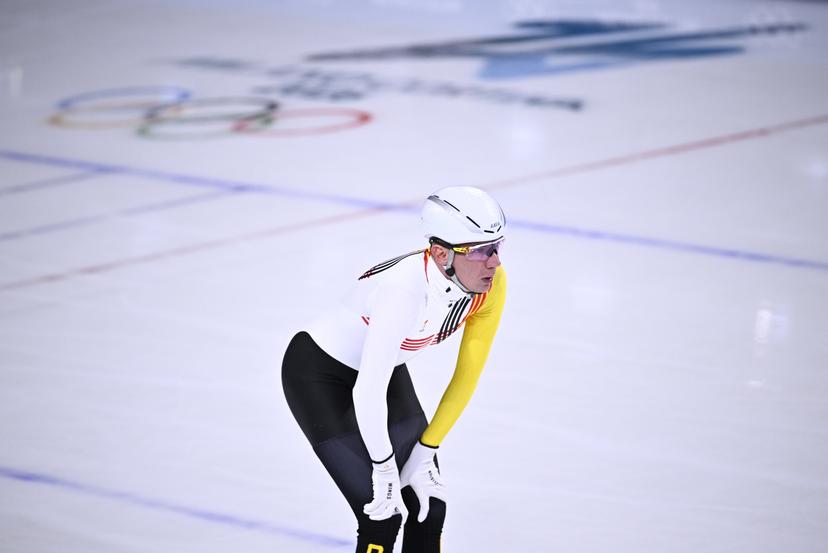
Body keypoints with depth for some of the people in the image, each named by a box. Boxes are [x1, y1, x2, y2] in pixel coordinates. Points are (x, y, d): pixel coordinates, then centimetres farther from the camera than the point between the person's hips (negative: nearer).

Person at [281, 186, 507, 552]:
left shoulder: (491, 283, -17)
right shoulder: (404, 289, -38)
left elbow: (467, 375, -6)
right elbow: (367, 391, -33)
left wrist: (426, 449, -5)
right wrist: (384, 467, -21)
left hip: (386, 367, 7)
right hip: (317, 373, -7)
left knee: (429, 506, 3)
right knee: (383, 517, -12)